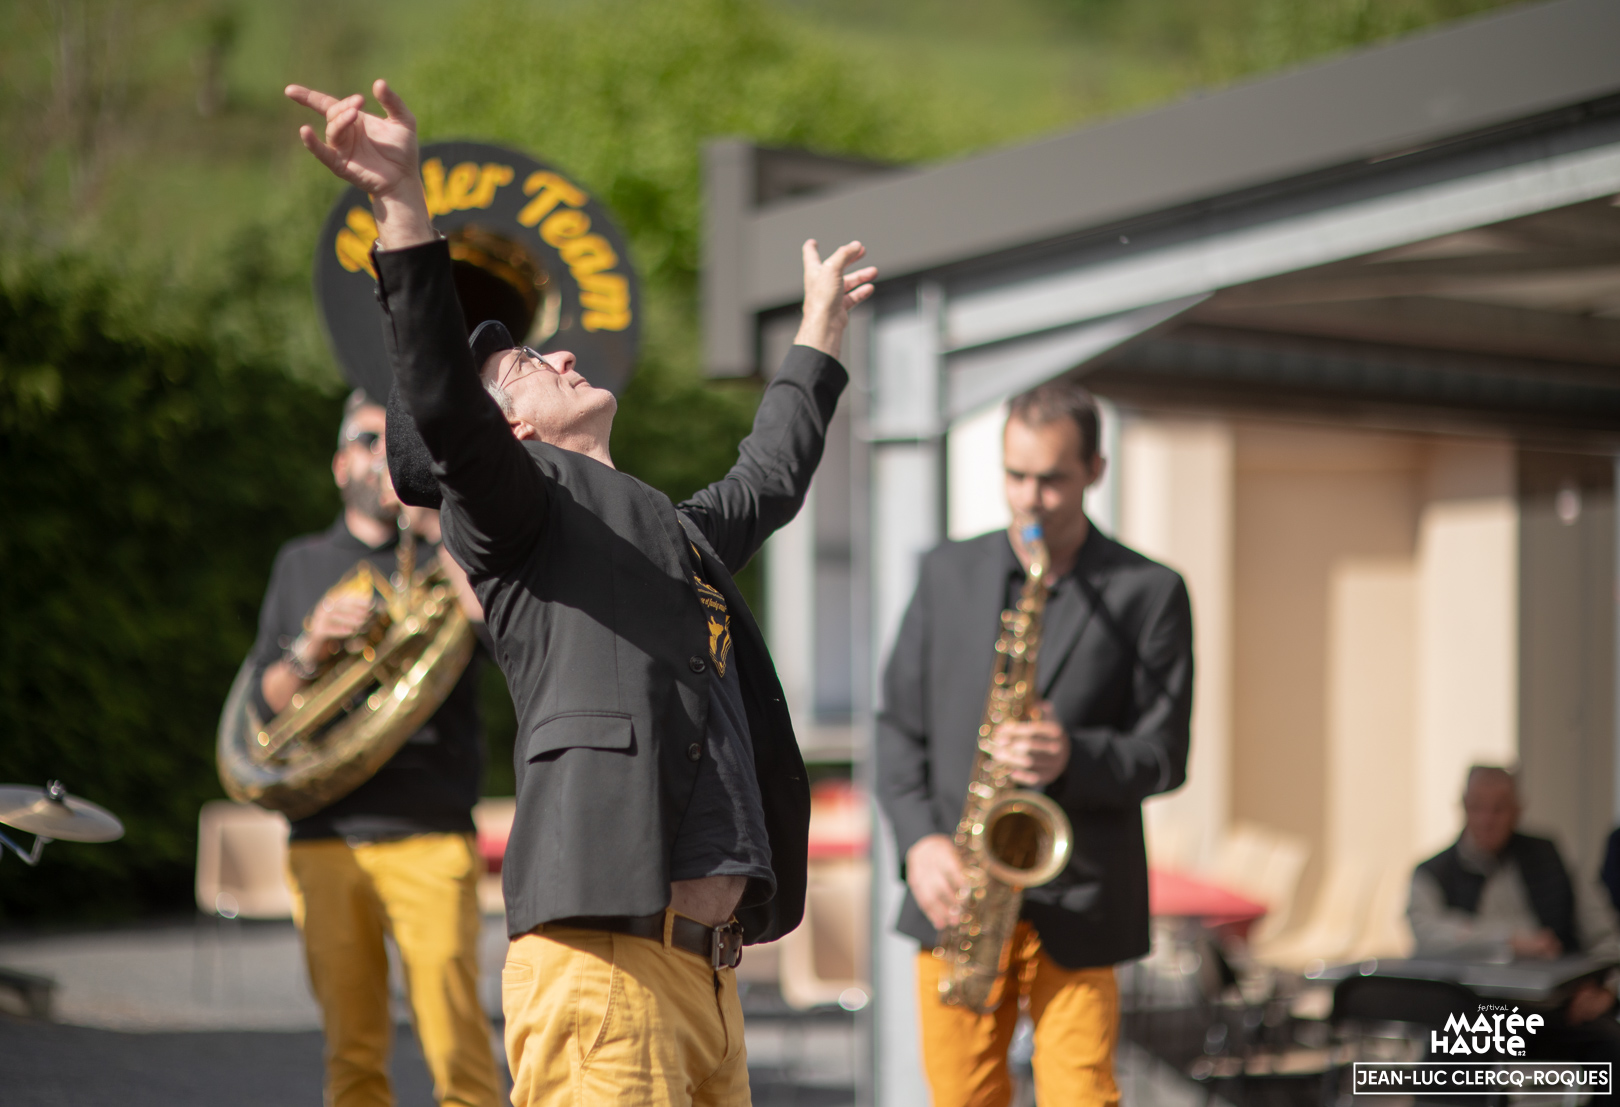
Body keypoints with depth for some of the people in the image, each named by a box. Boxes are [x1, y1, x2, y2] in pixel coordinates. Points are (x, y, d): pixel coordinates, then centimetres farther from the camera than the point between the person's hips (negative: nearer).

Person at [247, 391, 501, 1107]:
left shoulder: (446, 558, 11)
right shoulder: (302, 564, 18)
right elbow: (268, 700, 11)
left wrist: (435, 524, -11)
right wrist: (311, 649, -9)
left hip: (429, 834, -2)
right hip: (326, 838, 3)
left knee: (458, 1049, -10)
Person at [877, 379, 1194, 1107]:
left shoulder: (1149, 594, 0)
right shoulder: (949, 574, 10)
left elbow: (1164, 755, -1)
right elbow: (900, 725, 11)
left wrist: (1072, 758, -20)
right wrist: (918, 839, -5)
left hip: (1076, 908, -3)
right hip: (955, 896, 3)